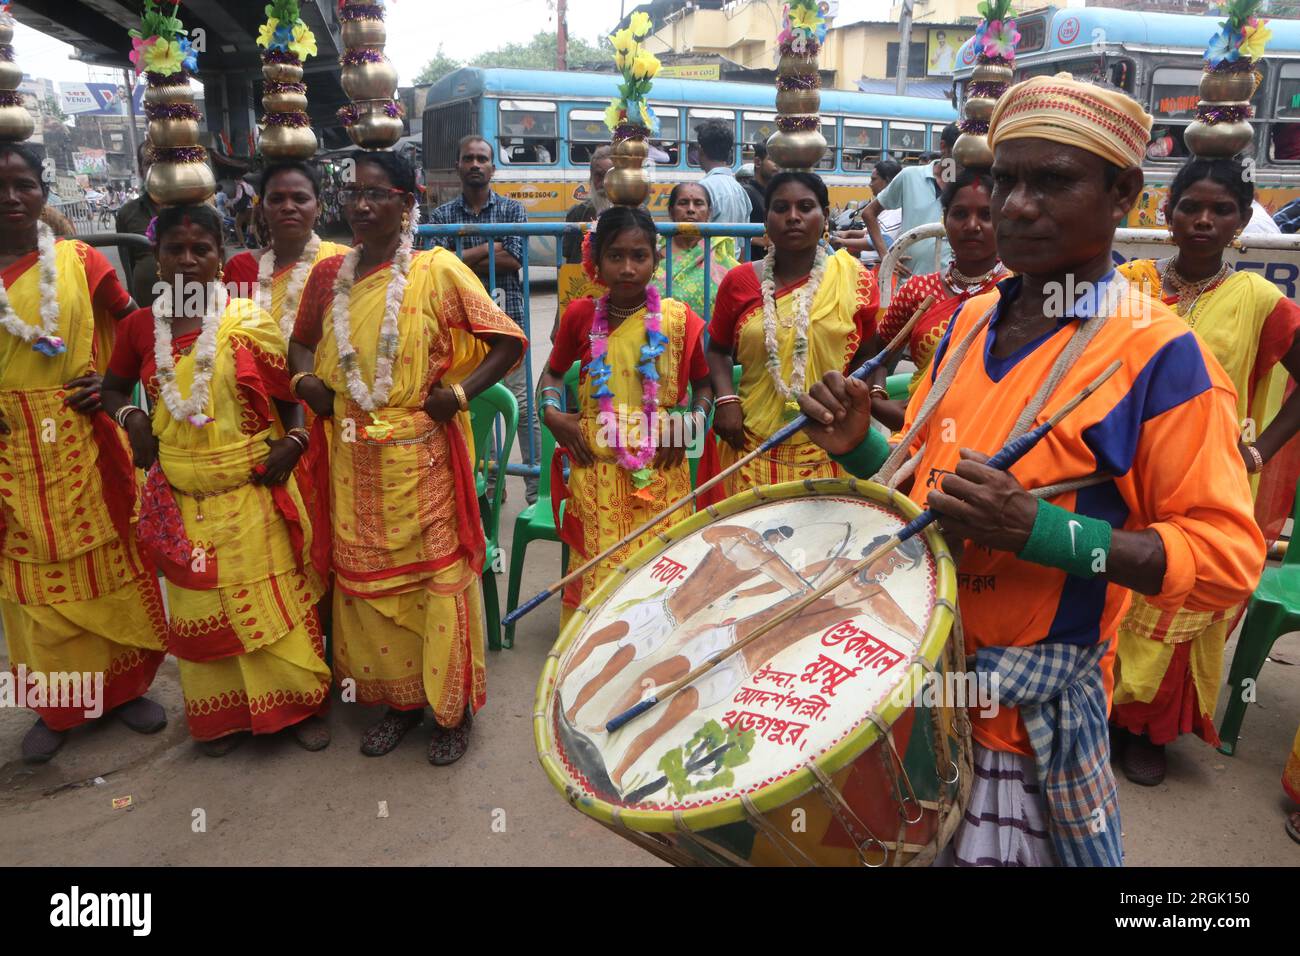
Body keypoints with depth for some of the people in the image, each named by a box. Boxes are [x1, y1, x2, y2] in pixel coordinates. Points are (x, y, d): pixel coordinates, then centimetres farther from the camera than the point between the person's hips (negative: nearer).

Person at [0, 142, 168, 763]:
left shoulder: (81, 262, 1)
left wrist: (115, 383, -5)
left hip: (84, 441, -1)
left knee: (107, 556, 7)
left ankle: (126, 685, 24)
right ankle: (56, 707, 23)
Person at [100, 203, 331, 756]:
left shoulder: (249, 323, -5)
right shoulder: (140, 326, 4)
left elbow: (287, 394, 0)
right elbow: (114, 388, 18)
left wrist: (293, 440, -17)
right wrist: (130, 417, -2)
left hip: (252, 487, -3)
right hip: (181, 493, 3)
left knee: (273, 596, 4)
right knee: (201, 604, 12)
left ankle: (298, 704, 20)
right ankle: (223, 714, 28)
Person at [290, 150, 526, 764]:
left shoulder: (438, 271, -6)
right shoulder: (330, 274, 8)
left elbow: (509, 341, -5)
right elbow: (302, 340, 22)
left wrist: (460, 392, -14)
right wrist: (304, 377, 1)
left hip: (422, 455, -5)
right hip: (352, 459, 5)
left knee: (436, 575, 3)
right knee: (366, 577, 11)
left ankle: (452, 707, 20)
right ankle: (398, 697, 29)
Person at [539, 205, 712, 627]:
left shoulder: (679, 319, 0)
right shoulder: (580, 315, 2)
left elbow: (702, 383, 12)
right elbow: (553, 372, 17)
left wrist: (693, 420, -6)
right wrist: (551, 412, -1)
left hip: (661, 471, 0)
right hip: (595, 470, 1)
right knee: (595, 572, 5)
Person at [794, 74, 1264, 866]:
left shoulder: (1160, 355, -14)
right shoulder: (972, 320, 5)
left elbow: (1228, 559, -16)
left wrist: (1038, 531, -28)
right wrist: (858, 445, -6)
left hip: (1028, 709, -6)